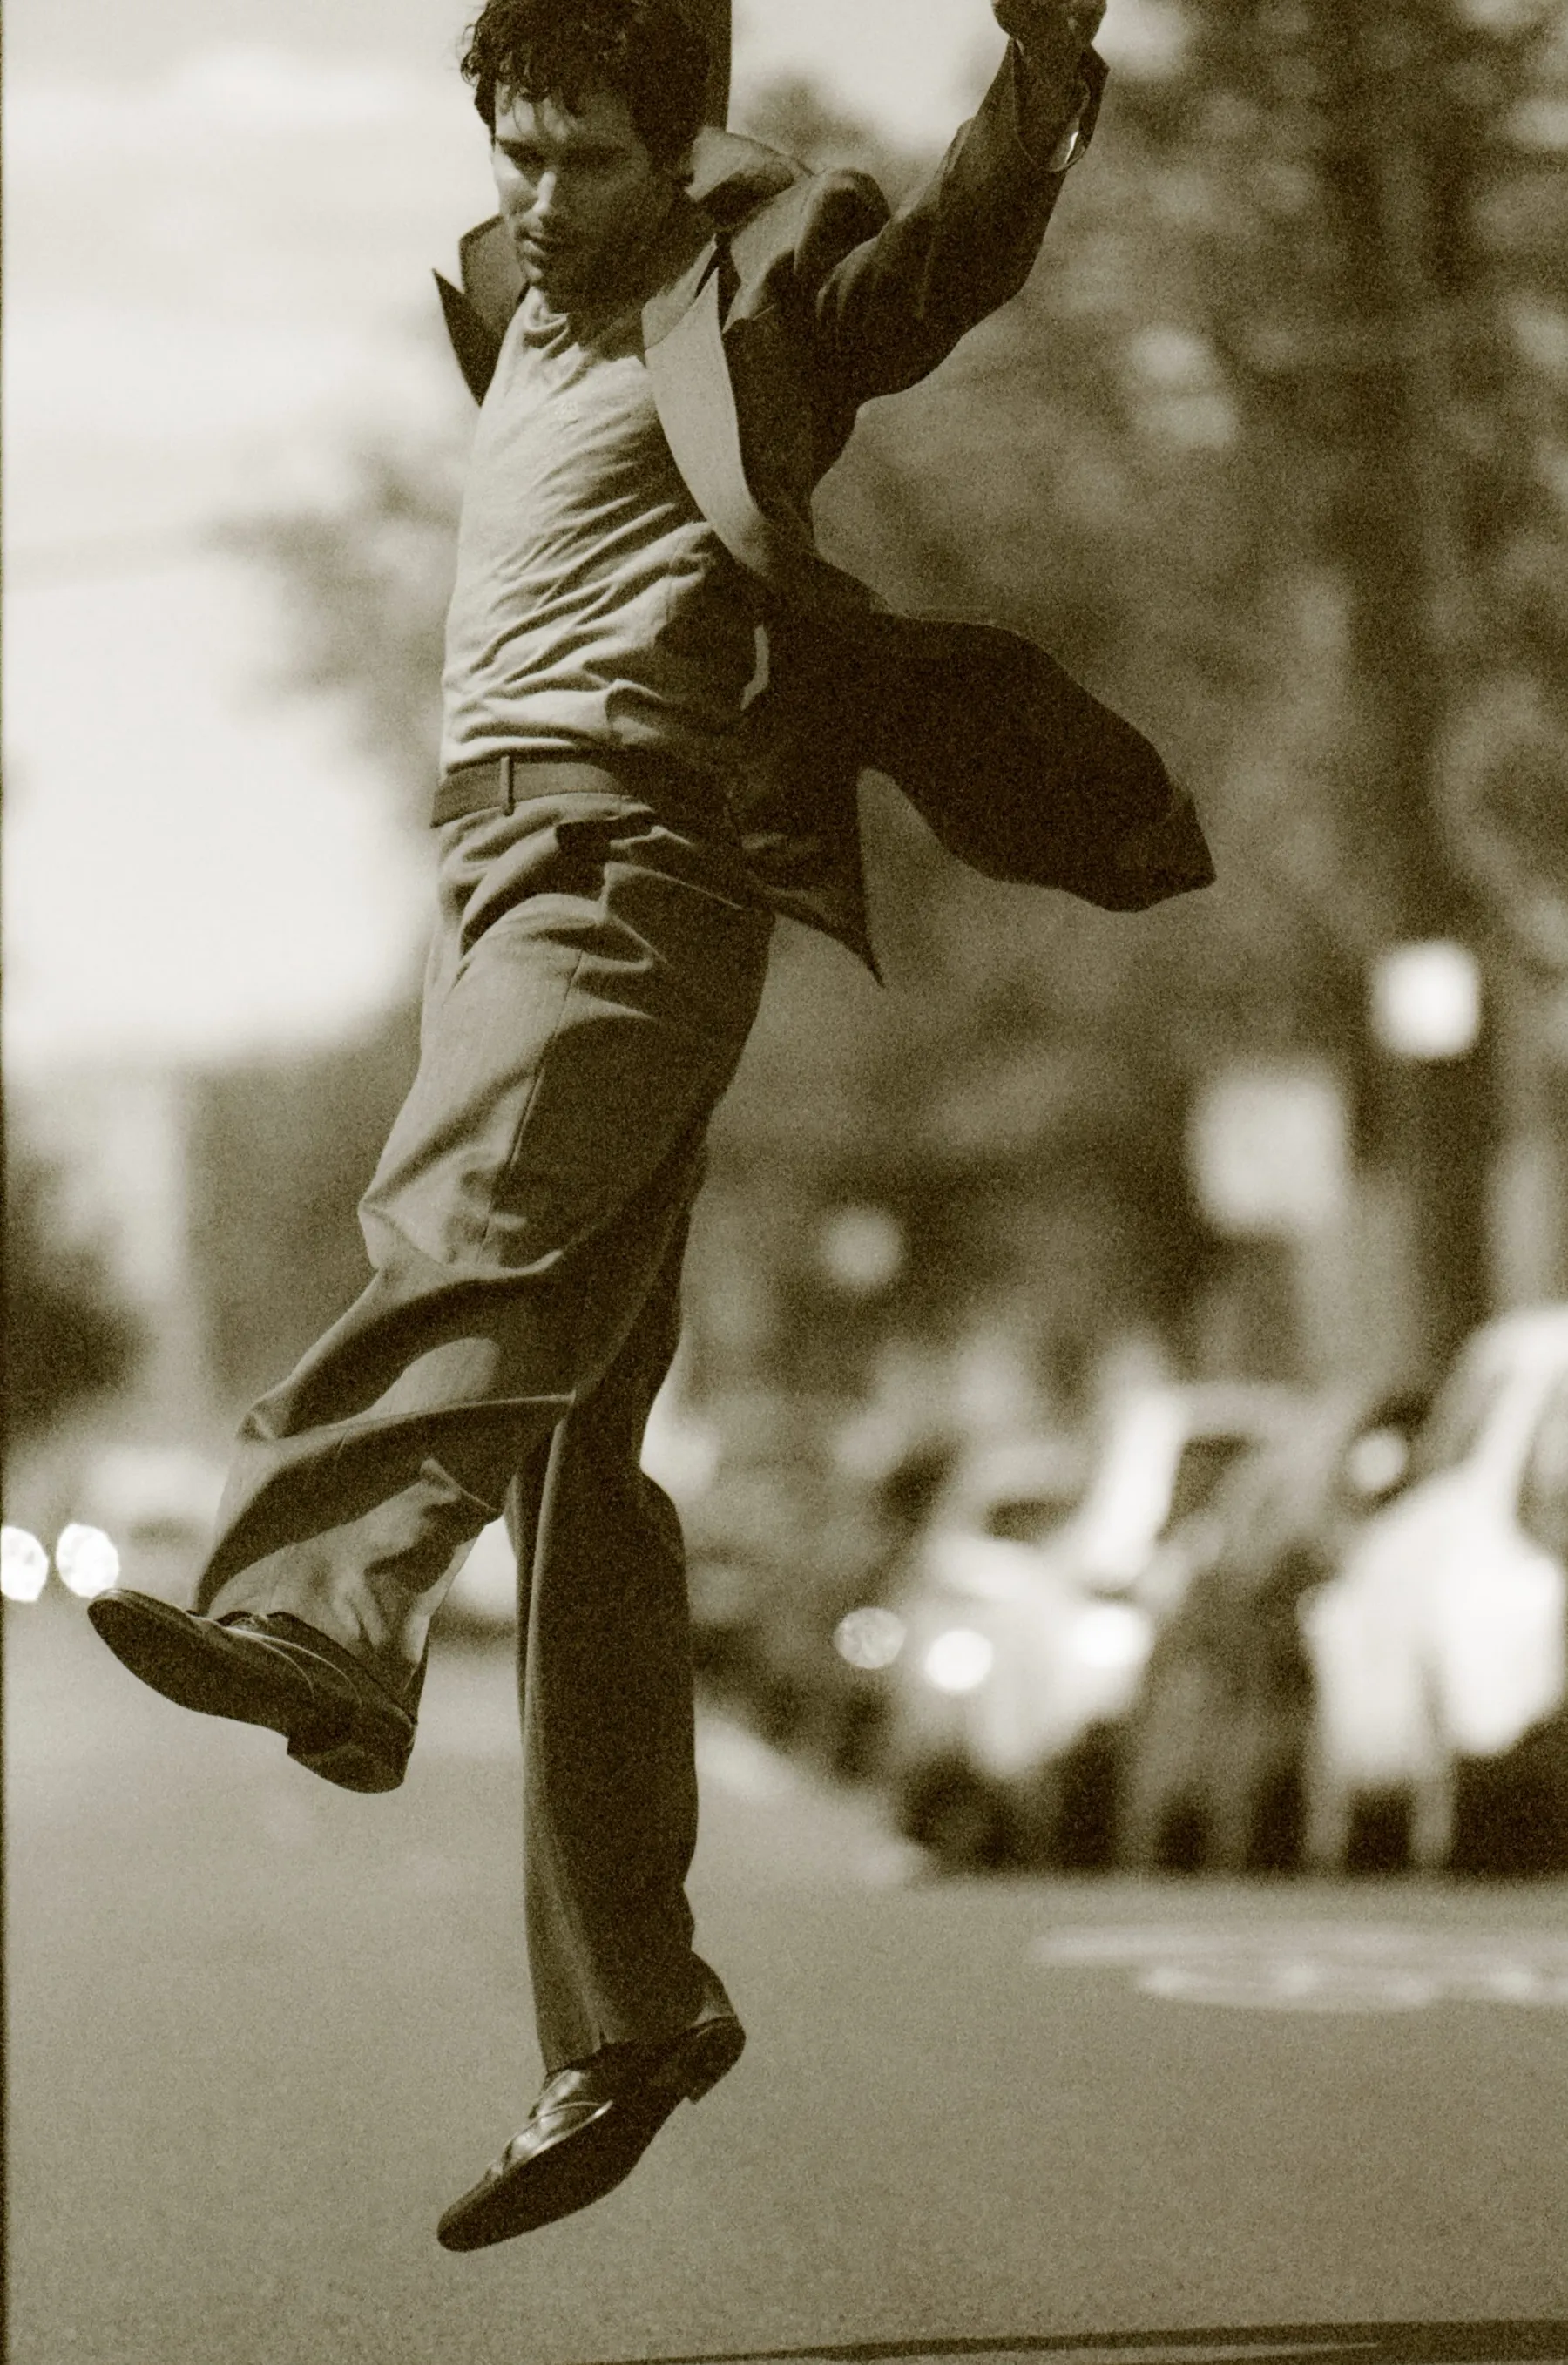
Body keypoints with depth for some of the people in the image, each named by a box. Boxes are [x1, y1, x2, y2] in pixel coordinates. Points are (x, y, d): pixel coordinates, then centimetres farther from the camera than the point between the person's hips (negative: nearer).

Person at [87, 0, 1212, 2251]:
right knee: (574, 1456, 5)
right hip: (502, 859, 7)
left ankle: (314, 1610, -62)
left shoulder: (749, 283, 3)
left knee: (463, 1224, -36)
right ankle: (629, 2014, 8)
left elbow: (955, 252, -14)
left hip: (640, 863, -7)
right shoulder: (519, 306, 24)